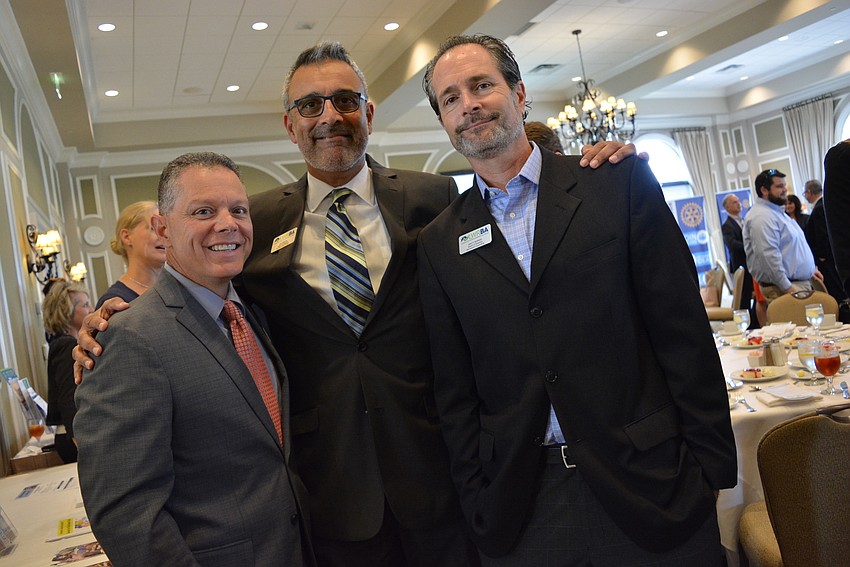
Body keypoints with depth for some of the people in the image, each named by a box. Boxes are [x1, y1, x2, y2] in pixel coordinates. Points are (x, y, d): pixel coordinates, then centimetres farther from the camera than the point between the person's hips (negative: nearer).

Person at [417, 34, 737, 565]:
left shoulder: (621, 183, -2)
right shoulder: (440, 244, 4)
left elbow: (684, 335, -3)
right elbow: (455, 390, 5)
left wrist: (709, 467, -4)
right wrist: (477, 500, 3)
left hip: (649, 486, -1)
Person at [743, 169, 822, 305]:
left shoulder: (777, 212, 18)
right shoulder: (761, 217, -17)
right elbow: (768, 256, -24)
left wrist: (810, 268, 24)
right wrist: (787, 288, -21)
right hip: (782, 289, -10)